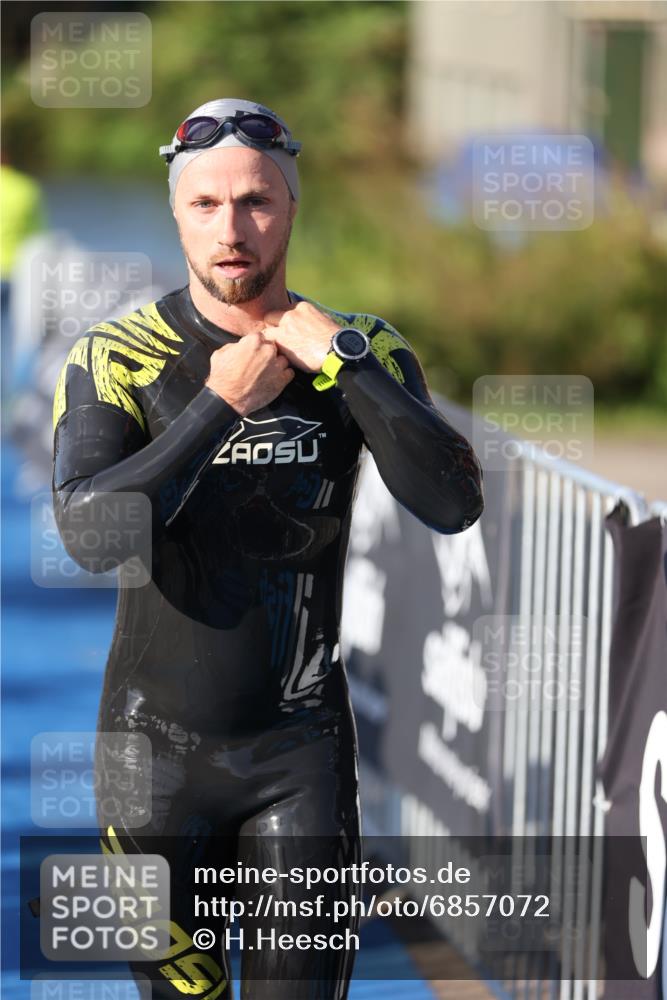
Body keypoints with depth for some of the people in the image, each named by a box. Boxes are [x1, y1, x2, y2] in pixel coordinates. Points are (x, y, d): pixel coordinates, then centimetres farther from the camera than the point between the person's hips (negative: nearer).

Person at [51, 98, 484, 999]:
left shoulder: (363, 353, 0)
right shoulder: (117, 359, -5)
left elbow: (453, 505, -16)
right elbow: (91, 533, -21)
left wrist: (340, 356, -19)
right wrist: (222, 403, -21)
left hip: (300, 752, 0)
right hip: (159, 746, 0)